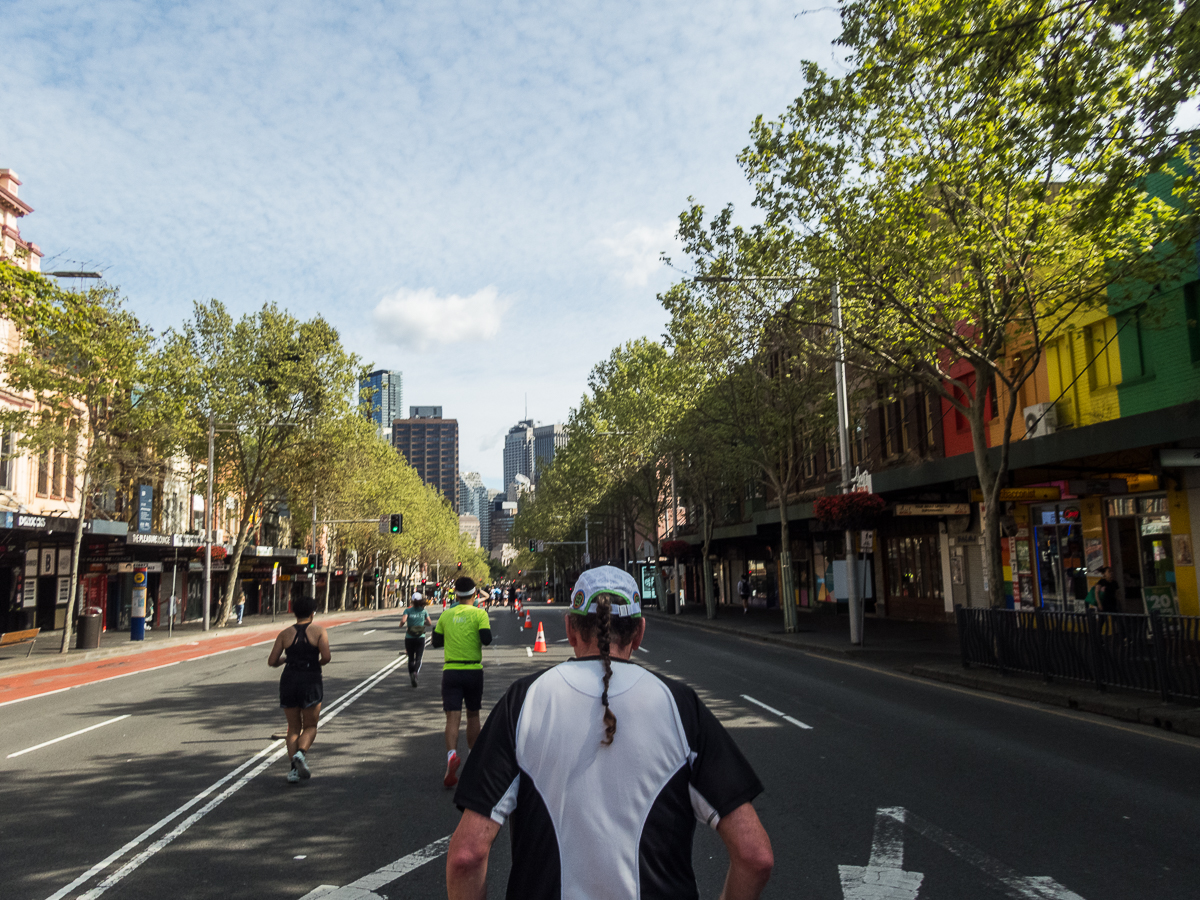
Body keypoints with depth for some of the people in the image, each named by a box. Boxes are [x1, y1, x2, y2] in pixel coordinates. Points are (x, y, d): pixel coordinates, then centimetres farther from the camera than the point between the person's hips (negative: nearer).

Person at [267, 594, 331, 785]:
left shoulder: (285, 634, 4)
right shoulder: (319, 631, -2)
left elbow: (272, 662, 1)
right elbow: (326, 657, -14)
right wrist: (319, 663, 8)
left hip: (289, 681, 2)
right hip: (311, 682, -2)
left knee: (293, 727, 16)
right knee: (310, 726, 13)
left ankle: (294, 769, 5)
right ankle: (300, 754, -15)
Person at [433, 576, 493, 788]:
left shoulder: (446, 615, 5)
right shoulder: (479, 614, -5)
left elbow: (436, 641, 12)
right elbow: (486, 639, -15)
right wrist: (481, 635, 6)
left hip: (450, 671, 1)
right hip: (473, 671, -1)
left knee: (453, 717, -4)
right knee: (473, 716, 15)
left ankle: (451, 755, -28)